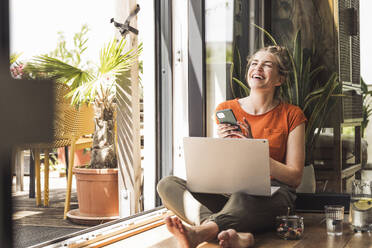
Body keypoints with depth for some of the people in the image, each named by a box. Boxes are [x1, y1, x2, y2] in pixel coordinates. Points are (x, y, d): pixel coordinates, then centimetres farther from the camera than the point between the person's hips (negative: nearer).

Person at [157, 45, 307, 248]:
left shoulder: (291, 115, 7)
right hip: (226, 192, 4)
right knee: (167, 184, -24)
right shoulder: (225, 110, 15)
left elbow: (295, 178, 0)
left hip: (270, 195, -4)